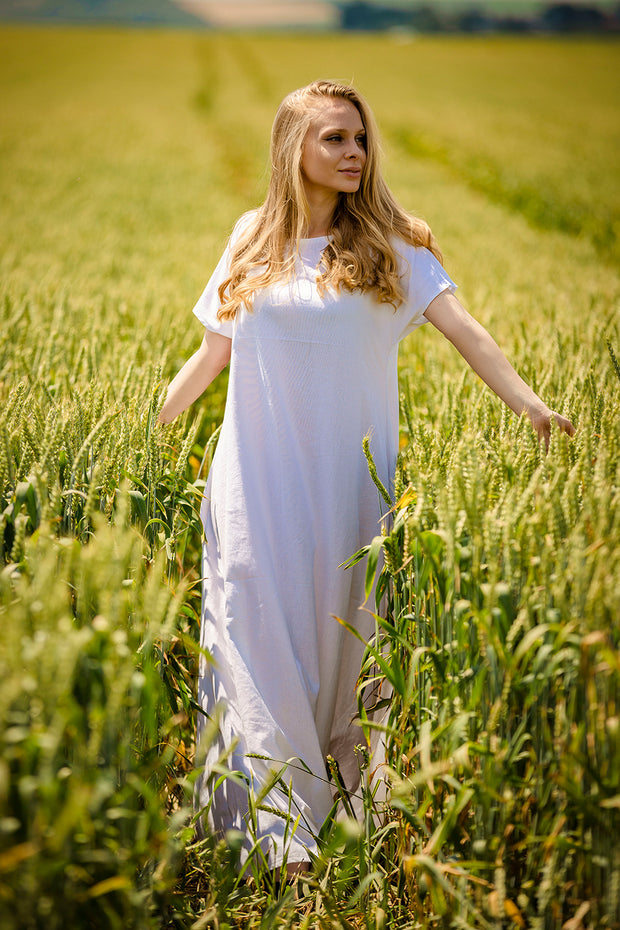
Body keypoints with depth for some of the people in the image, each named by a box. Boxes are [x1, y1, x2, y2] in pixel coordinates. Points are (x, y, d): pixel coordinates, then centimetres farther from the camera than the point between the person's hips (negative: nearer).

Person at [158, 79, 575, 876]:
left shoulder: (389, 244, 0)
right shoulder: (254, 239, 7)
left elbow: (463, 329, -10)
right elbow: (213, 351, 14)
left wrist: (528, 404, -22)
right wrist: (154, 419, 12)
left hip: (346, 475, -1)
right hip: (259, 475, 1)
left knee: (340, 623, 5)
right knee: (259, 630, -4)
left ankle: (364, 797, 22)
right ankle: (281, 825, -2)